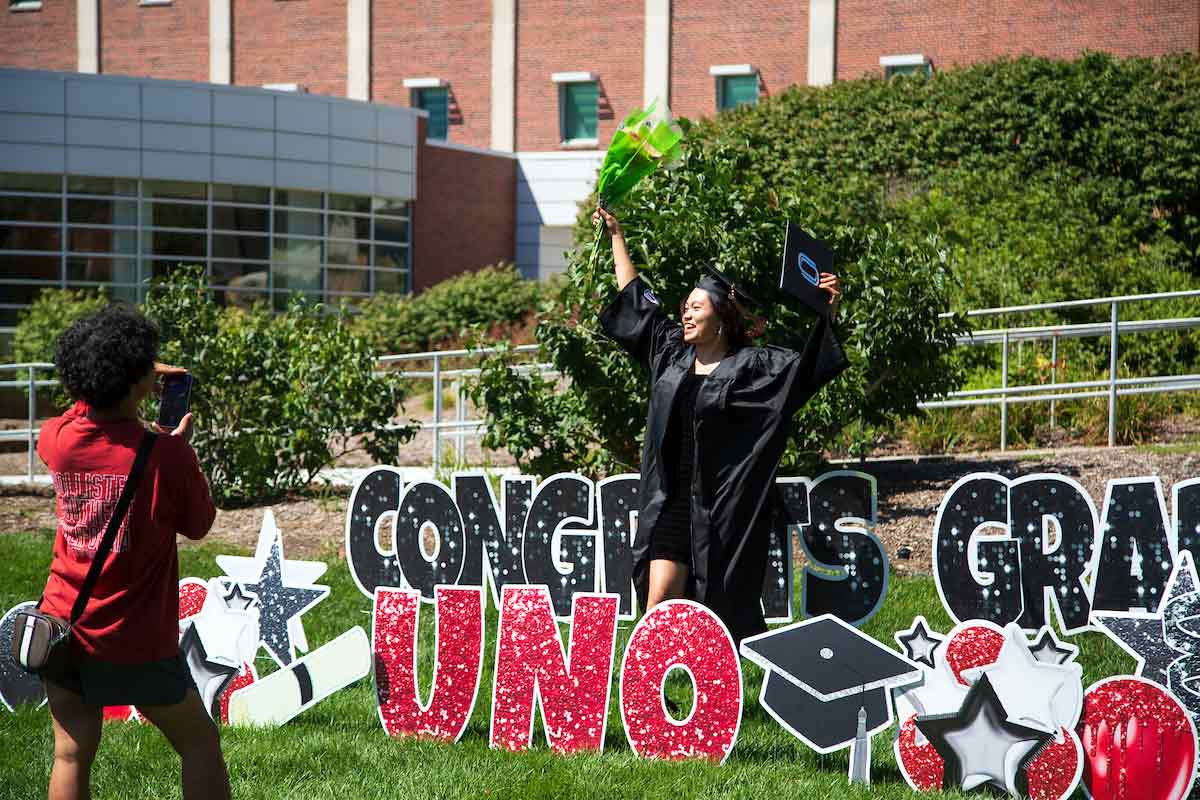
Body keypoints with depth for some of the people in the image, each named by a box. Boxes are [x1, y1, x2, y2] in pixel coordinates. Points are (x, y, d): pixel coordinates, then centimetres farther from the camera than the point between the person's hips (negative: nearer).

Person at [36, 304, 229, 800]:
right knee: (200, 744, 12)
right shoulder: (166, 454, -19)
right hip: (136, 643, -4)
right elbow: (198, 525, -2)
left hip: (63, 625, 4)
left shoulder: (57, 438, -5)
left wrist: (126, 380, 25)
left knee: (71, 754, 10)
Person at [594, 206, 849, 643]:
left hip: (723, 509, -4)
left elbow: (807, 365, -14)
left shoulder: (750, 366, -4)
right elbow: (637, 300, 20)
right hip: (671, 504, 4)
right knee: (658, 604, -2)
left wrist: (827, 313, -28)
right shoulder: (672, 353, 10)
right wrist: (616, 236, 25)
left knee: (724, 609, 3)